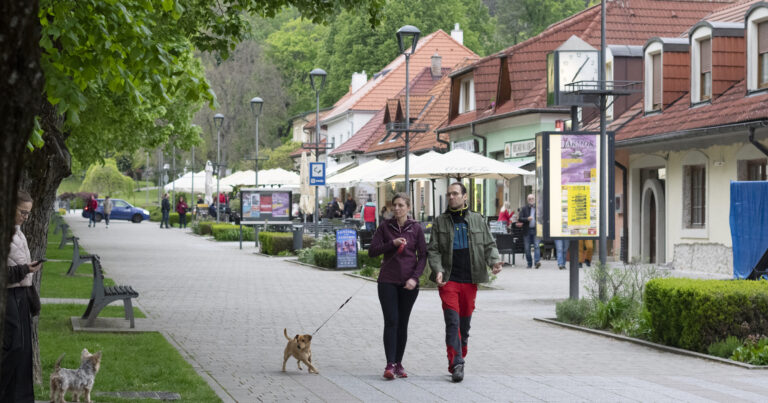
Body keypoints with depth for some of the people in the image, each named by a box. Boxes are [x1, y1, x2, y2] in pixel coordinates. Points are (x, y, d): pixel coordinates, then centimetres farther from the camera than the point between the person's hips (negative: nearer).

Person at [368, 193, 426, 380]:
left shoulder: (416, 229, 2)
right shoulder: (385, 227, 3)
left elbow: (423, 256, 2)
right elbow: (372, 251, 0)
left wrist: (415, 277, -10)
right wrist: (392, 243, -14)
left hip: (409, 283, 1)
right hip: (388, 281, -1)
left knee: (403, 323, 6)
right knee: (391, 322, -9)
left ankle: (398, 363, 14)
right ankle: (390, 364, -13)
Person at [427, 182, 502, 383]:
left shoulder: (477, 220, 10)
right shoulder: (440, 221, 6)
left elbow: (489, 244, 10)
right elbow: (433, 249, 3)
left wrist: (494, 260, -10)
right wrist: (438, 270, -14)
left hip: (470, 280, 2)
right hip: (448, 280, -2)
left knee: (465, 323, 9)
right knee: (452, 321, -12)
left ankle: (459, 359, 22)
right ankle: (456, 365, -14)